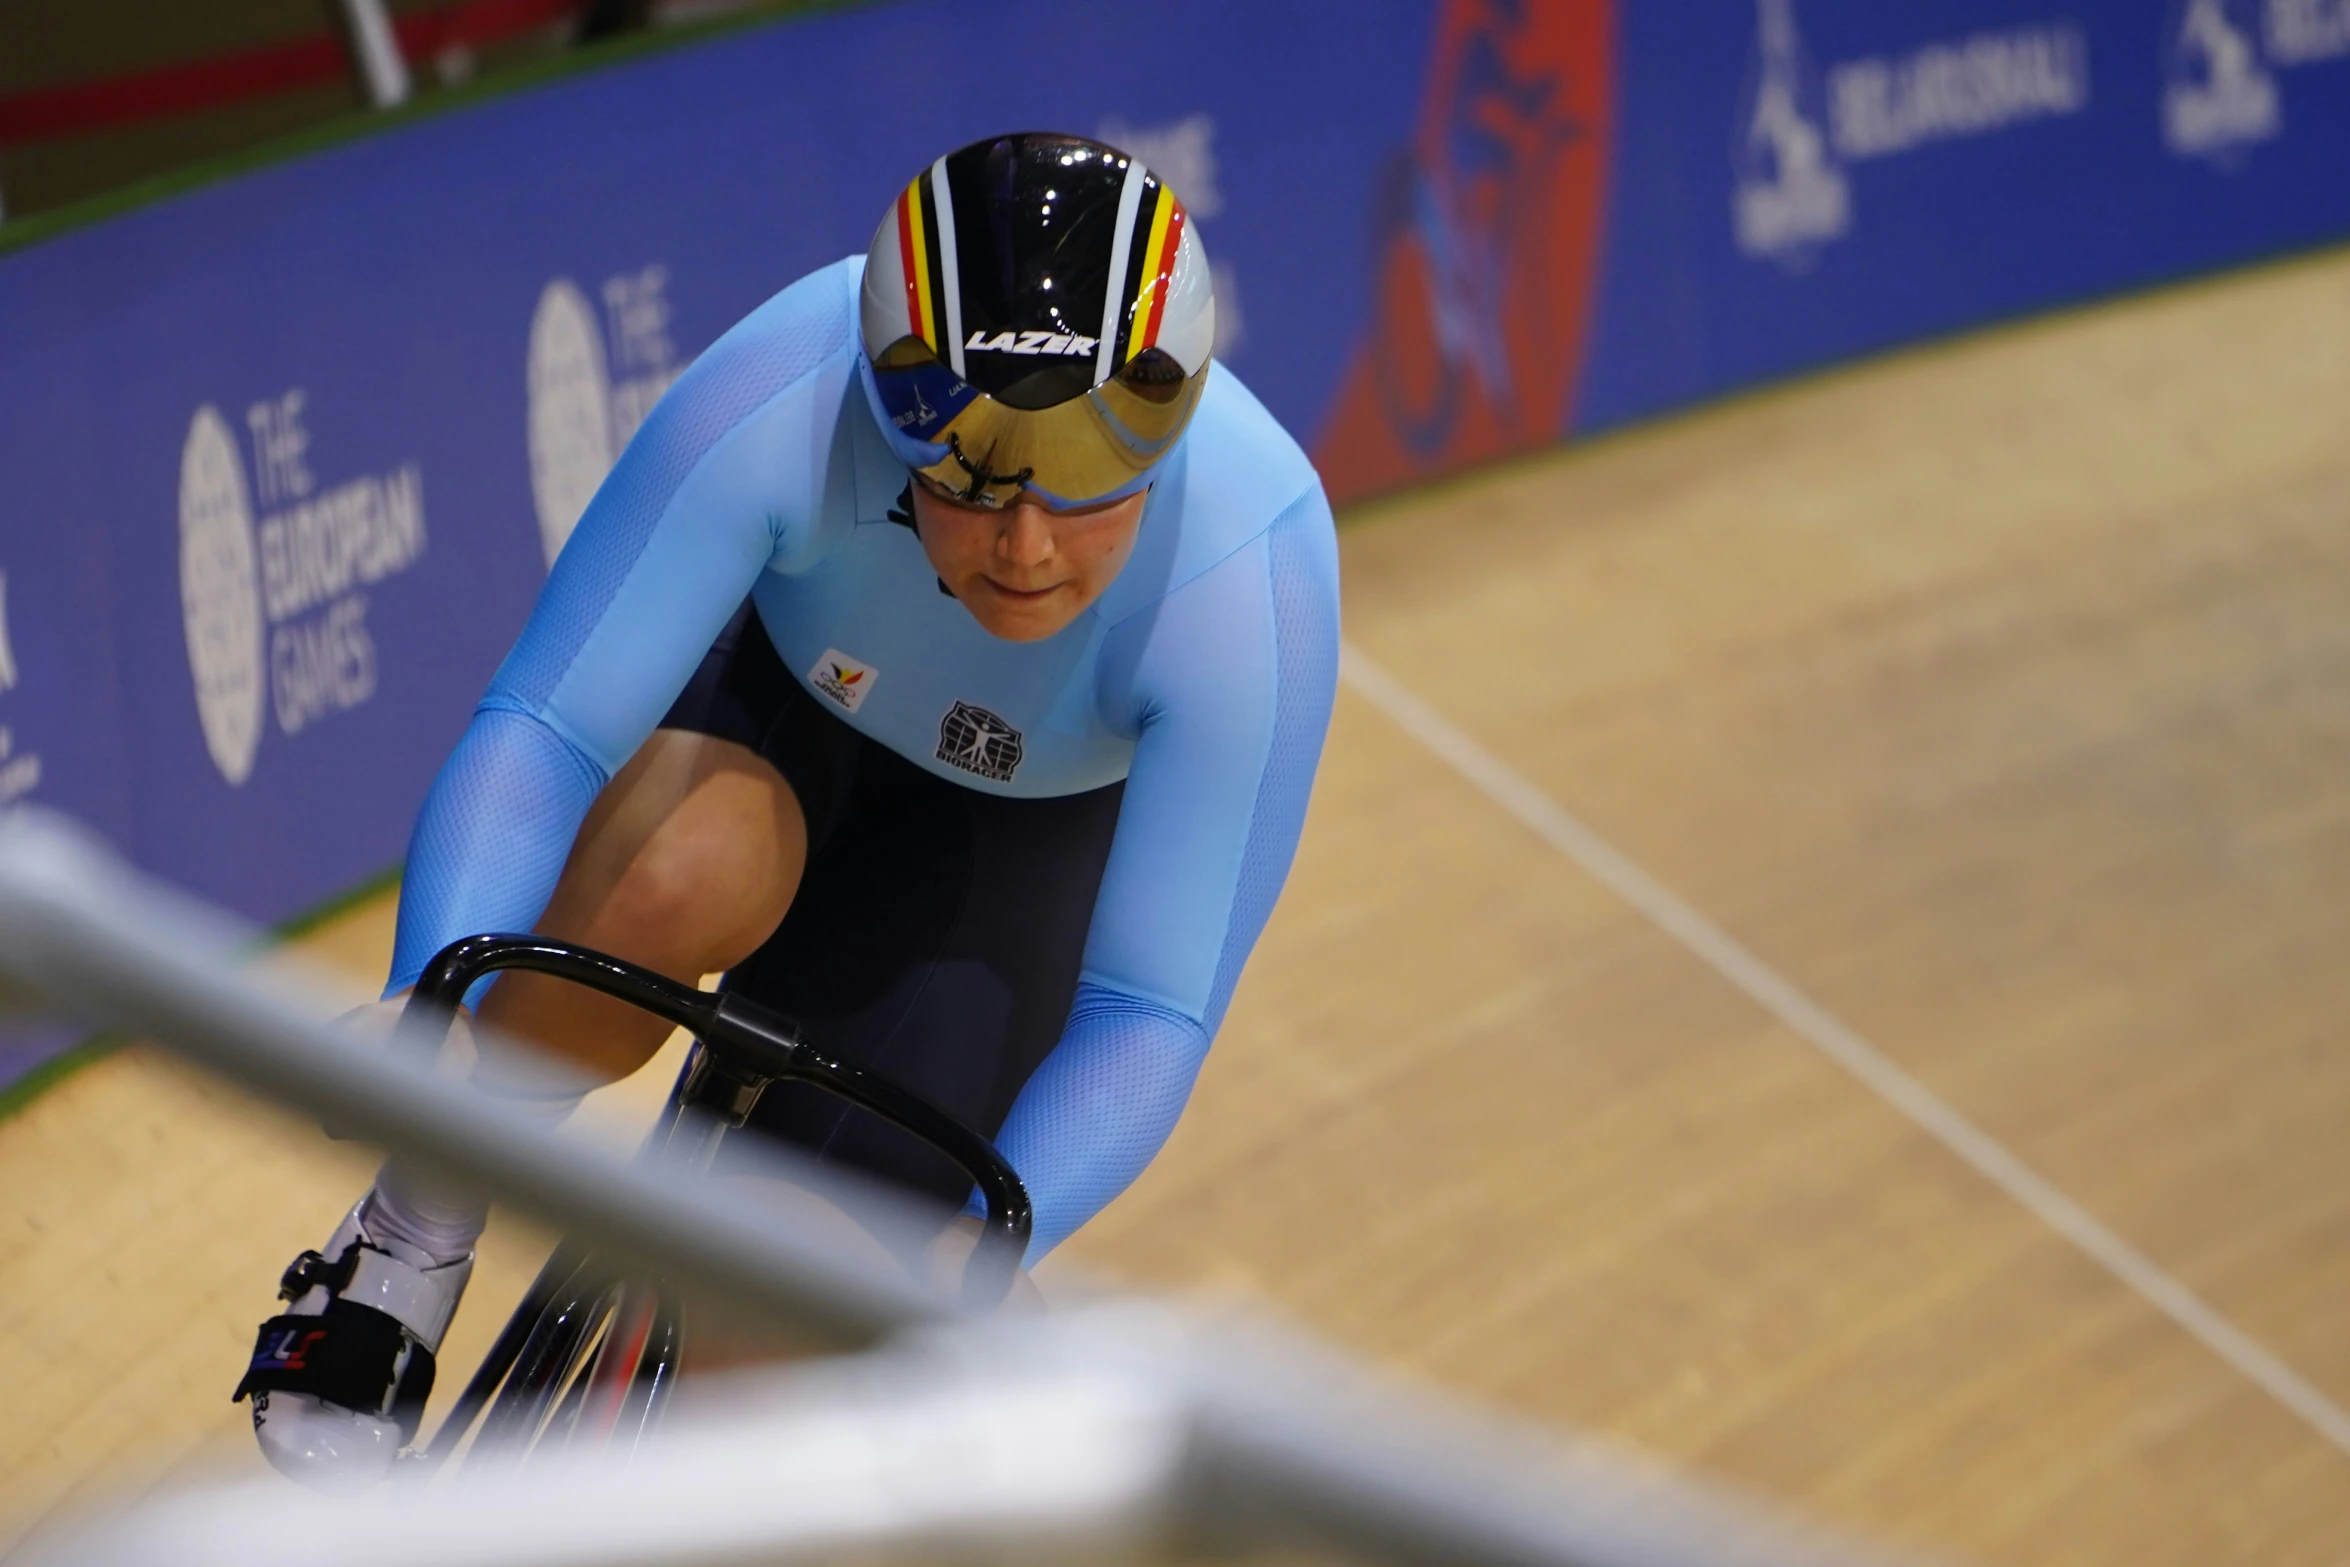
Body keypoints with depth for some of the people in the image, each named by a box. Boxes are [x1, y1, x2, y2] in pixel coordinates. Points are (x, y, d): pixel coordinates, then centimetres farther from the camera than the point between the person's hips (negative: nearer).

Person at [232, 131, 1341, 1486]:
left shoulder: (1257, 572, -37)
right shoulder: (785, 401, -38)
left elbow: (1150, 1014, -33)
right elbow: (539, 734, -37)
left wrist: (959, 1262, -48)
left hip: (1028, 825, 0)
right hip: (775, 696, 0)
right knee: (674, 875, -38)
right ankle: (410, 1249, -13)